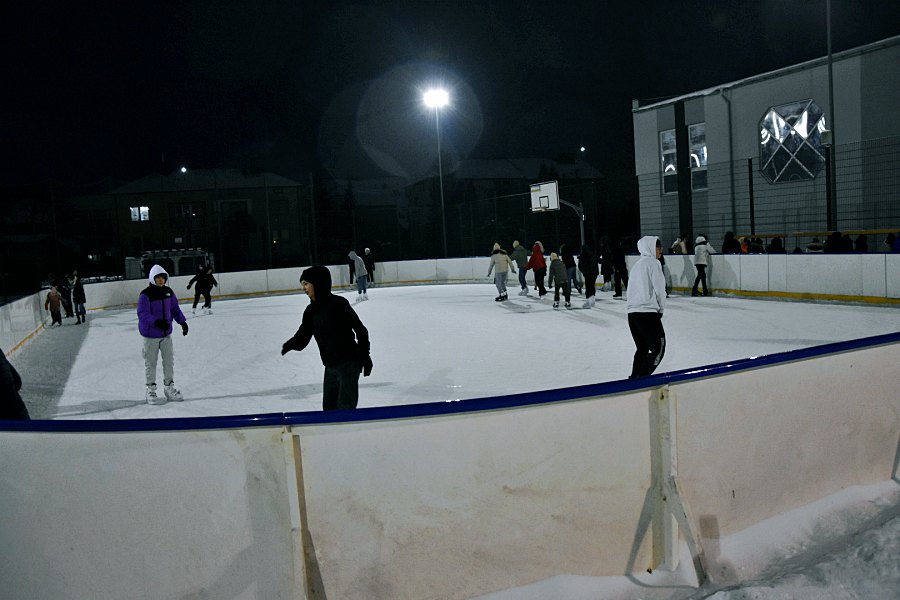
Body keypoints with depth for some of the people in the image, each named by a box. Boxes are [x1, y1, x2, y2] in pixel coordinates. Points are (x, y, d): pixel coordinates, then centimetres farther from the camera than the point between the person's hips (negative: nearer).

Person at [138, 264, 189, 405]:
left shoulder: (168, 292, 2)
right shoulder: (146, 294, -17)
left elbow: (175, 308, 11)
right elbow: (142, 314, -25)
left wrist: (182, 322, 0)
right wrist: (156, 322, -39)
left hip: (166, 333, 6)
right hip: (151, 335, -6)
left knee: (169, 360, 13)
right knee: (151, 363, 6)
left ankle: (169, 387, 28)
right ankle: (151, 390, 18)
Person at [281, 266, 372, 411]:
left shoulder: (338, 303, -14)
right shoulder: (311, 311, 5)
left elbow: (360, 330, -10)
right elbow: (302, 338, 1)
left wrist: (364, 356, -8)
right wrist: (291, 344, -21)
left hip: (349, 363, -7)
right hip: (330, 366, 7)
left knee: (345, 407, -4)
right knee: (329, 407, 15)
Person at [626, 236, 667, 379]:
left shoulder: (637, 264, 20)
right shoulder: (653, 262, -6)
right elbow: (659, 288, -9)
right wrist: (661, 308, 6)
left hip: (632, 312, 9)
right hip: (647, 312, -9)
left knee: (642, 348, 19)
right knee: (658, 348, -2)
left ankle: (634, 378, 18)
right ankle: (642, 378, -8)